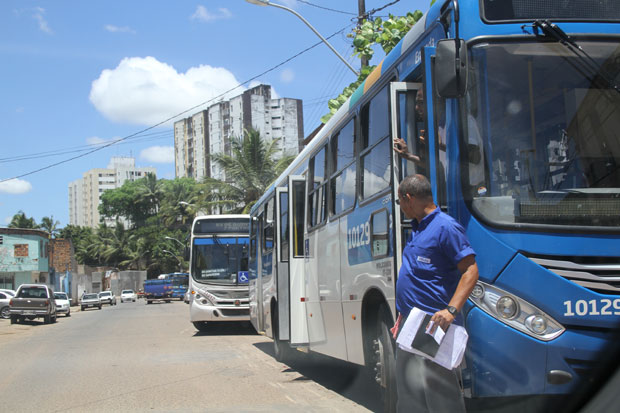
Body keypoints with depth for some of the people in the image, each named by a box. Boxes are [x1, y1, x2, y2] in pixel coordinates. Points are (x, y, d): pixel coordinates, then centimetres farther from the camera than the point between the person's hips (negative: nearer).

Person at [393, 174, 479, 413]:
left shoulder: (445, 227, -11)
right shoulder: (417, 230, 18)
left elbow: (470, 270, -17)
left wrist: (451, 309, -27)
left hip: (434, 327, -10)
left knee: (439, 390, -8)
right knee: (408, 390, 14)